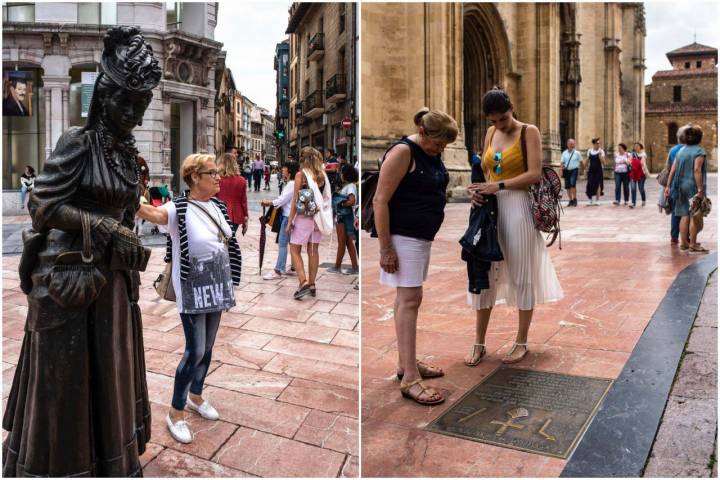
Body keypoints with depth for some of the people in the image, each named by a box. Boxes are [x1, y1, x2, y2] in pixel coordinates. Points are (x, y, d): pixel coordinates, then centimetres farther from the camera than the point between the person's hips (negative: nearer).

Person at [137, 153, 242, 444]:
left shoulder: (217, 205, 5)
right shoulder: (180, 209, -17)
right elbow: (151, 213, -39)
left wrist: (229, 284, 16)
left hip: (216, 287, 7)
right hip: (192, 289, -7)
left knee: (207, 348, 18)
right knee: (195, 351, -5)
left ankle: (195, 396, 39)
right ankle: (175, 412, 13)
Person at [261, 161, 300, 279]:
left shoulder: (291, 184, -15)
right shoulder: (291, 184, 16)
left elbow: (282, 200, -17)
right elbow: (283, 199, 16)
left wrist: (269, 202, -3)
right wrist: (270, 203, 5)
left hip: (289, 217, -11)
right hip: (291, 216, 11)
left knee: (282, 243, -9)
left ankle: (278, 271, -8)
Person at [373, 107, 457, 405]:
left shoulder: (432, 154, 12)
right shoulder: (403, 152, -15)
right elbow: (380, 201, -19)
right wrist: (385, 248, -22)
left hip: (423, 237, 9)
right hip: (402, 236, -9)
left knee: (407, 297, 13)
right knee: (410, 299, -10)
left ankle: (406, 363, 23)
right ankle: (410, 379, -7)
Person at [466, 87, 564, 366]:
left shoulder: (529, 132, -3)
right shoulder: (490, 133, 13)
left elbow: (534, 174, -12)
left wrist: (499, 186, -18)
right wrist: (478, 190, -3)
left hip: (518, 208, -5)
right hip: (491, 209, 5)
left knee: (521, 275, 3)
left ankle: (521, 342, 16)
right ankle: (479, 343, 14)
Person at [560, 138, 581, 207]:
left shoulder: (577, 153, 0)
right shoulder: (564, 153, 5)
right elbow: (562, 162, 4)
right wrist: (561, 170, -6)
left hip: (574, 170, -3)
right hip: (567, 170, 3)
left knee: (573, 184, -19)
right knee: (567, 186, 6)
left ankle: (575, 199, -7)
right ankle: (570, 200, 20)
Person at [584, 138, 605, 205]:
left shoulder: (601, 151, -3)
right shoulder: (589, 151, 7)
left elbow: (603, 162, -10)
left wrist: (600, 155, -23)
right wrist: (586, 167, 13)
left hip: (598, 170, -2)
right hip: (591, 170, 2)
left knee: (598, 185, 1)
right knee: (590, 184, -3)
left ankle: (597, 200, 9)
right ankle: (590, 200, 10)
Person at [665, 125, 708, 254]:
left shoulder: (681, 151, 9)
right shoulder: (699, 151, -10)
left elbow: (673, 169, 7)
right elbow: (697, 170, -20)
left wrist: (668, 186, 10)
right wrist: (700, 189, -20)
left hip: (681, 186, 6)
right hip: (693, 186, -6)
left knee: (684, 216, 11)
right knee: (694, 216, 0)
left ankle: (684, 243, 16)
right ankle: (693, 245, 3)